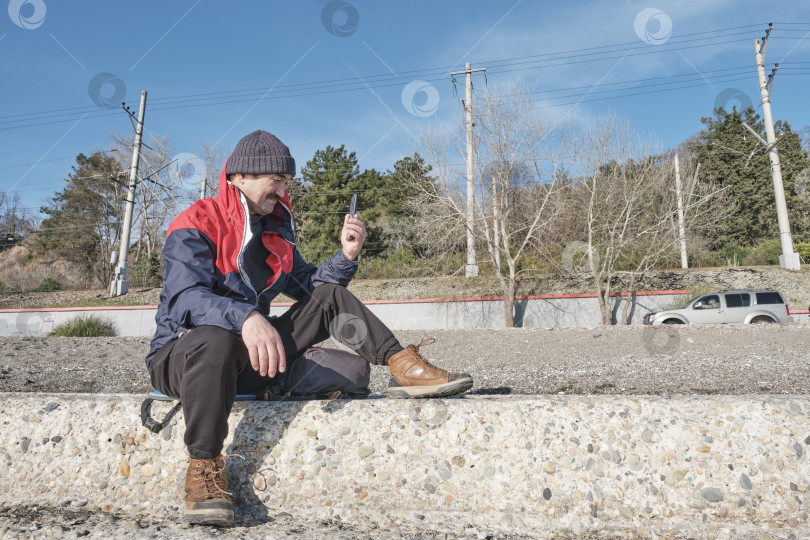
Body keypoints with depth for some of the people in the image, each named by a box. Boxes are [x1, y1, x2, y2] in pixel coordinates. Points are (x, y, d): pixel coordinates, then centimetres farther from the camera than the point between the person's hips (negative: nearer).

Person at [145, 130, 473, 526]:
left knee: (331, 295, 0)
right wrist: (246, 317, -44)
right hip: (182, 354, -6)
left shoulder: (275, 230, 13)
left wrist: (346, 255, -4)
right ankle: (204, 466, -27)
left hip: (248, 358, 6)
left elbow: (309, 286, 14)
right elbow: (185, 297, -26)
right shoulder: (196, 224, -10)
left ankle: (402, 364, -13)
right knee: (216, 340, -43)